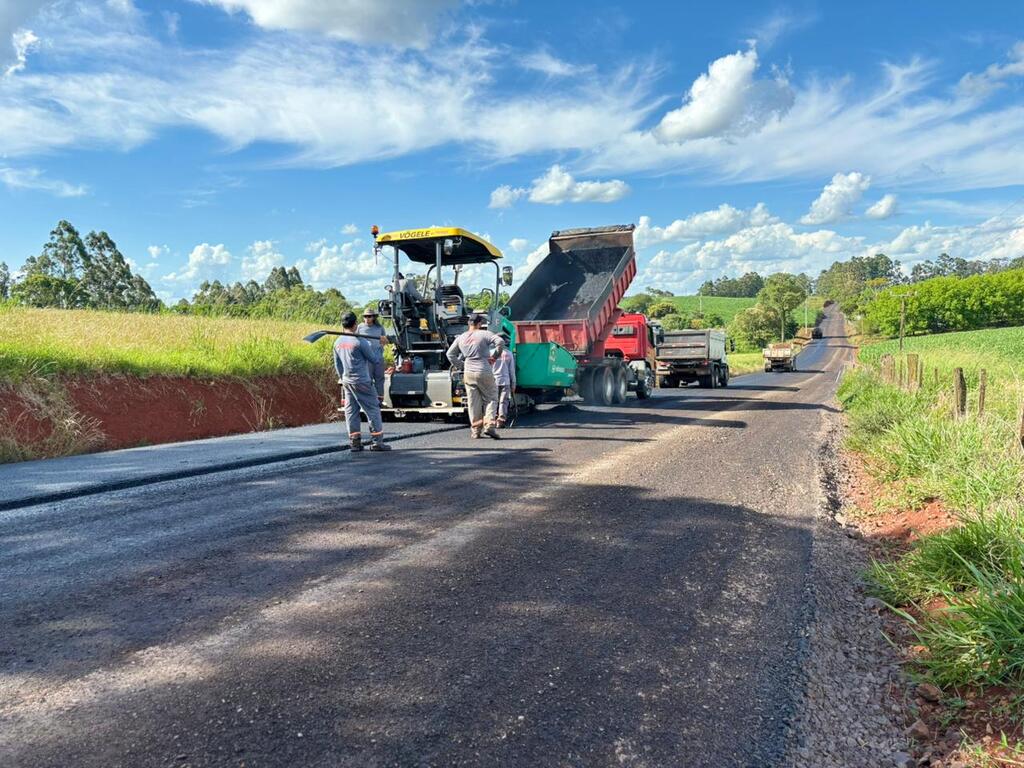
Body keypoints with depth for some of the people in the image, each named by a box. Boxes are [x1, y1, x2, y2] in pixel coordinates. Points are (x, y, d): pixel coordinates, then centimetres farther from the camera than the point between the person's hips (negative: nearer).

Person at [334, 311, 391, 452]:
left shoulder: (338, 342, 7)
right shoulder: (359, 341, -15)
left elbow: (337, 365, 16)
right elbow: (374, 359, -6)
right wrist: (378, 347, 9)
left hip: (347, 381, 7)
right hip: (361, 382, -7)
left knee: (351, 411, 9)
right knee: (373, 409, -1)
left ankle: (355, 442, 8)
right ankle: (377, 441, -3)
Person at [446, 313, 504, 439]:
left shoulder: (460, 338, 10)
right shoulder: (484, 334, -5)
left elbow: (450, 354, 17)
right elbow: (500, 342, -17)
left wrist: (460, 365, 19)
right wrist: (495, 356, -4)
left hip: (468, 373, 4)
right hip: (484, 372, -4)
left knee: (473, 402, 9)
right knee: (491, 398, 7)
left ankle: (475, 430, 11)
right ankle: (489, 425, -7)